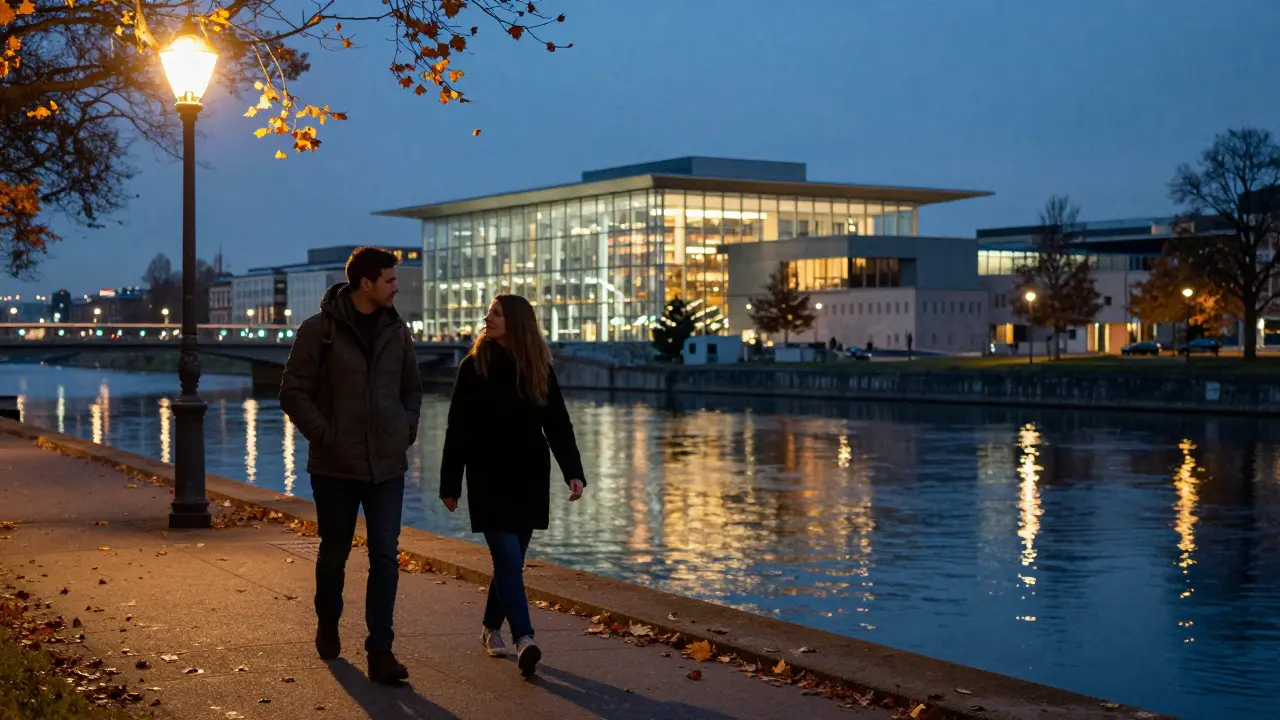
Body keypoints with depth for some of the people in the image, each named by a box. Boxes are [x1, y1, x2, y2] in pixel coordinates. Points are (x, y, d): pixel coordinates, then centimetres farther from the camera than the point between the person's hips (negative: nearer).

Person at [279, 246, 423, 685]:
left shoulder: (397, 331, 6)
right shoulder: (318, 330, -8)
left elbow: (412, 388, 19)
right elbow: (293, 392, -6)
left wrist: (407, 431, 5)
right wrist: (324, 436, -12)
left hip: (387, 466, 3)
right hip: (336, 466, -3)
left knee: (386, 557, -4)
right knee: (334, 552, 12)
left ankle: (380, 651, -1)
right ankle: (327, 624, 38)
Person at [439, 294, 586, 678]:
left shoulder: (540, 371, 3)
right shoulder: (474, 367, -2)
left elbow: (558, 425, 0)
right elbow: (457, 431, -1)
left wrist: (573, 471, -13)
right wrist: (450, 484, -2)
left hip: (529, 481, 3)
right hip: (489, 481, -3)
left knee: (510, 559, 10)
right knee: (508, 559, -12)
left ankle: (491, 627, 29)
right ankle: (524, 639, -19)